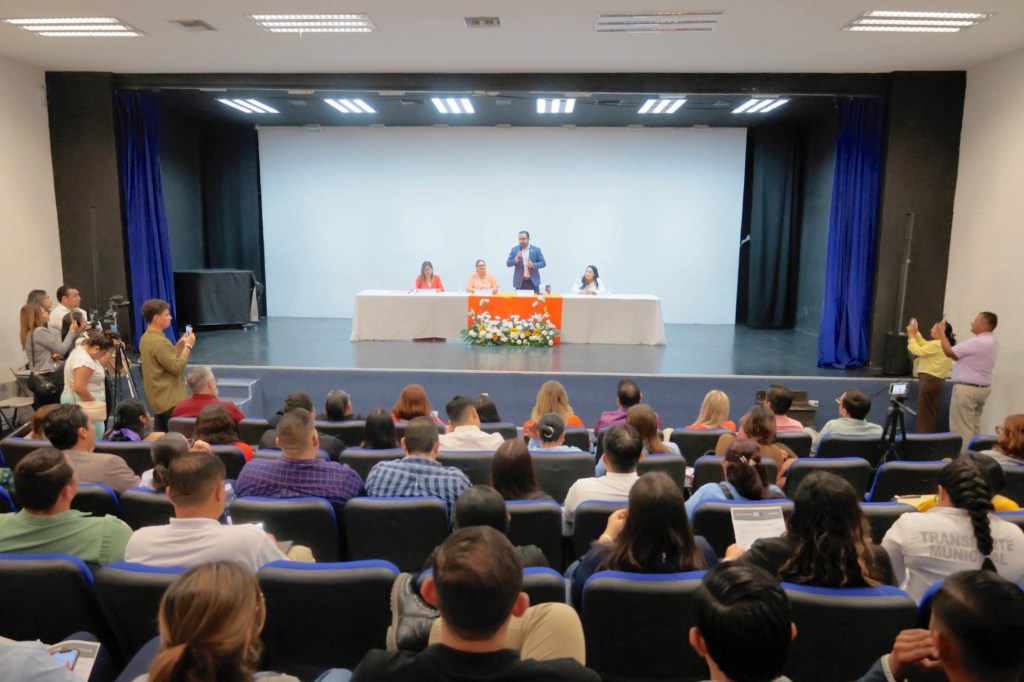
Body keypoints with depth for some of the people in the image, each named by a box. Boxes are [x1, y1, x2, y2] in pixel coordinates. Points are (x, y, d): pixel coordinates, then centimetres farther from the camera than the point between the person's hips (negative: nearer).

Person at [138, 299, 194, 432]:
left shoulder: (147, 338, 11)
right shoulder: (158, 341, -20)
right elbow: (177, 367, -21)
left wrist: (180, 344, 10)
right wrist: (188, 346, -13)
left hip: (161, 398, 10)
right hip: (171, 400, -10)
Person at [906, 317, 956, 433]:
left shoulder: (937, 345, -18)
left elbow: (918, 351, -19)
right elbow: (924, 345, 18)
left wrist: (911, 335, -10)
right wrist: (916, 332, 12)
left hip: (929, 379, -10)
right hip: (936, 379, 10)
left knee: (925, 412, -5)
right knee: (931, 412, 15)